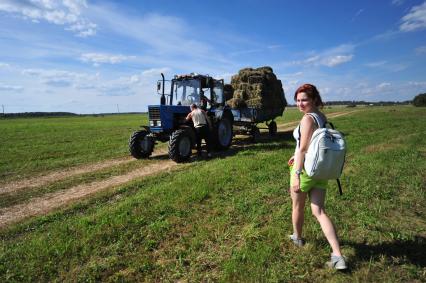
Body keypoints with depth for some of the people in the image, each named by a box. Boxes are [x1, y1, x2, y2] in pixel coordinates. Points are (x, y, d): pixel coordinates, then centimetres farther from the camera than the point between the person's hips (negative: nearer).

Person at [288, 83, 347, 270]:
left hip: (306, 169, -8)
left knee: (297, 206, 17)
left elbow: (303, 149, -23)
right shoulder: (322, 117, 9)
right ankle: (338, 256, 2)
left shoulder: (308, 118, -18)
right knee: (318, 212, 8)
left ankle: (297, 238, 40)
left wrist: (297, 174, -22)